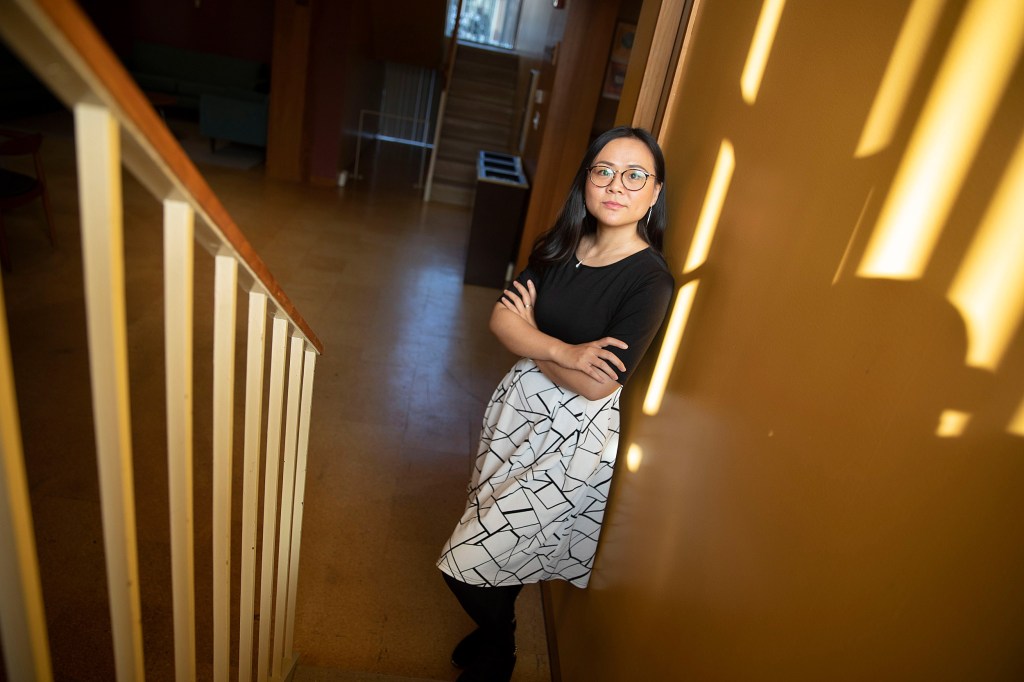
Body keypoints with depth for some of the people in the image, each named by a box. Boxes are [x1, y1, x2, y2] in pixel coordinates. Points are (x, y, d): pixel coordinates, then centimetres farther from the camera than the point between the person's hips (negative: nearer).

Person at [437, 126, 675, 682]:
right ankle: (492, 630, 53)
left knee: (468, 563, 0)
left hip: (576, 437, -6)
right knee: (499, 541, 21)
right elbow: (501, 317, -7)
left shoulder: (650, 280, -18)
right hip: (519, 405, 6)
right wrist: (561, 351, -25)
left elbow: (595, 385, -23)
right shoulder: (561, 246, 0)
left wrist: (529, 335, -10)